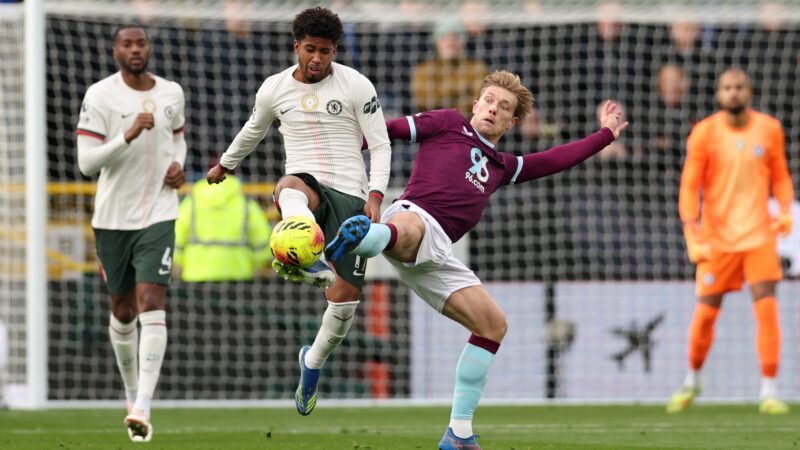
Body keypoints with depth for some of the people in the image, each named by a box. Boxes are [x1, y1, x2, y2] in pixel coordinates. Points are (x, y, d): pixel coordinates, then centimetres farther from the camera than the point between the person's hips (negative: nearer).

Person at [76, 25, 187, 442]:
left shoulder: (171, 93, 4)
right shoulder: (99, 96, -9)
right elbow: (86, 162, -15)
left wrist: (177, 164, 3)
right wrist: (128, 135, -27)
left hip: (158, 215, 1)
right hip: (113, 216, -1)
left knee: (151, 305, -14)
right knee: (123, 309, 11)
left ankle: (142, 407, -20)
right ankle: (132, 394, 34)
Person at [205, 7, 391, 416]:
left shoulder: (356, 86, -2)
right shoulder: (274, 89, 7)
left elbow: (380, 145, -1)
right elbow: (253, 130, 28)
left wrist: (375, 196, -15)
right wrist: (224, 165, 44)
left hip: (351, 195, 0)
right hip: (307, 185, 1)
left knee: (344, 300, -6)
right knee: (289, 188, -42)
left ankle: (313, 363, 26)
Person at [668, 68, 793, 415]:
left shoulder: (769, 129, 3)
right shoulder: (705, 133, -4)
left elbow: (779, 176, 14)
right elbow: (690, 186, -3)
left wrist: (786, 211, -4)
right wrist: (692, 236, -12)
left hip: (759, 234, 1)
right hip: (717, 238, -1)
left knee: (766, 308, -11)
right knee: (705, 312, 2)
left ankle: (769, 390, -5)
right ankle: (692, 381, 26)